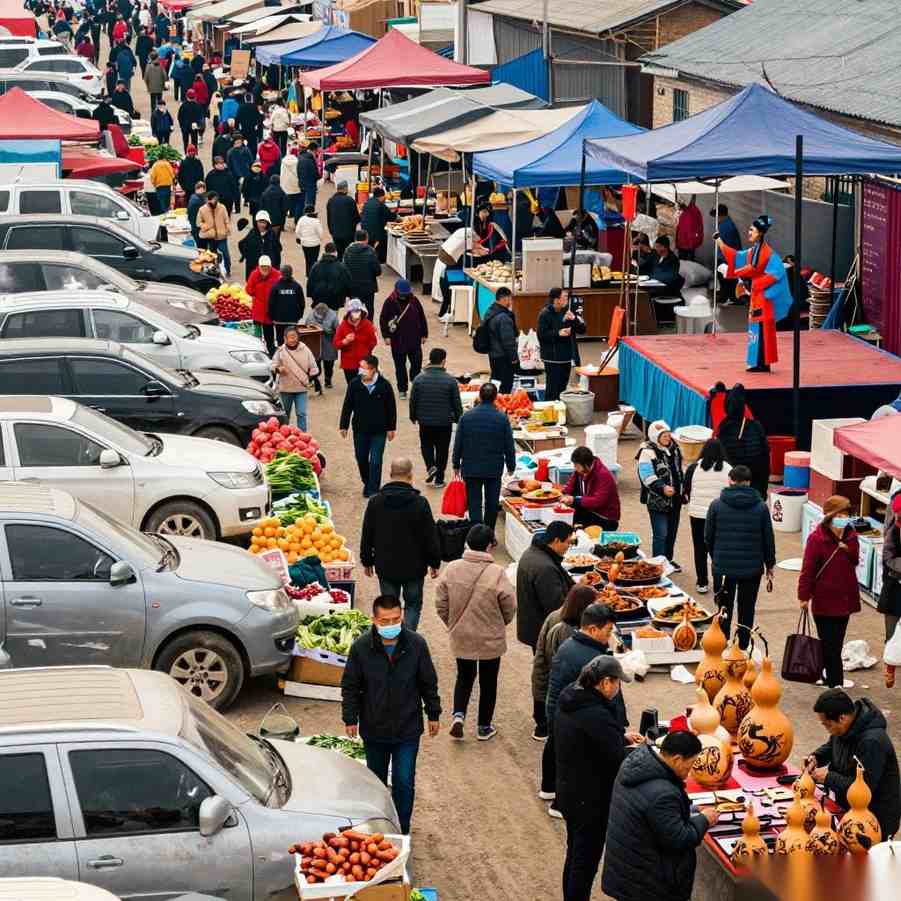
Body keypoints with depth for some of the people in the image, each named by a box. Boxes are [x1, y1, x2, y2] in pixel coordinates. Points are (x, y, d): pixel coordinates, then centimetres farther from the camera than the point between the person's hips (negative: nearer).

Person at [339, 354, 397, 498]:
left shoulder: (384, 386, -10)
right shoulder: (354, 384, -7)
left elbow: (391, 408, -1)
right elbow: (347, 406, 1)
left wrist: (391, 428, 1)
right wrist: (343, 425, 2)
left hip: (379, 431, -3)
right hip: (360, 429, 3)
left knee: (375, 462, -4)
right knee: (361, 458, 15)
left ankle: (372, 490, 4)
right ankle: (367, 483, 38)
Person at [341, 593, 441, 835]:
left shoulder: (416, 644, -11)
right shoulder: (361, 647, -12)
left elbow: (429, 683, 1)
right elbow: (350, 686, -1)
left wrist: (433, 714, 6)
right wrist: (350, 718, -1)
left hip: (408, 729, -1)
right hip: (374, 729, 1)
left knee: (404, 782, -3)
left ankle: (401, 832, 10)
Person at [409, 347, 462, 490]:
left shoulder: (419, 379, -8)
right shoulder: (450, 380, -12)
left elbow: (413, 401, 0)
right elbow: (457, 403, -5)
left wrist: (413, 417, 16)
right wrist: (458, 418, 11)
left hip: (425, 421, 1)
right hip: (445, 422, -1)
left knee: (426, 445, 23)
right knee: (442, 449, 11)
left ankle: (430, 466, -1)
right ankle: (439, 479, 15)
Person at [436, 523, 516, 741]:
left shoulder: (452, 569, -11)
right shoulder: (496, 573, -21)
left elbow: (441, 604, -3)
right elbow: (510, 607, -11)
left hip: (460, 637, 3)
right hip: (490, 638, -3)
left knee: (464, 676, 23)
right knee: (488, 682, 16)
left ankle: (458, 715, 4)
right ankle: (484, 727, 26)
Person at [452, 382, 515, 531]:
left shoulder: (466, 417, -5)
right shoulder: (502, 418, -7)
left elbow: (458, 443, 0)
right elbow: (509, 446, -1)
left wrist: (456, 465, 11)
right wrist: (511, 465, 12)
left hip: (471, 468, 0)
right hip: (494, 469, 0)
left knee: (474, 503, 1)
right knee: (491, 503, 13)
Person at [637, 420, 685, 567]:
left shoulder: (673, 448, 11)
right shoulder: (648, 452, -15)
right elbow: (647, 476, -22)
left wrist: (682, 489, 20)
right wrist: (662, 488, -31)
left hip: (674, 498, 8)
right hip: (657, 500, -8)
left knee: (672, 531, 16)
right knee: (661, 534, -8)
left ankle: (668, 559, 31)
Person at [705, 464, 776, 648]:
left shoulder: (717, 505, -5)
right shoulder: (760, 507, -3)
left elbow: (708, 537, 2)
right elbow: (768, 539, 2)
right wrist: (769, 566, 13)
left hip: (723, 567, 0)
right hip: (752, 569, 0)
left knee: (724, 610, 9)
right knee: (747, 611, 11)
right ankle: (743, 648, 14)